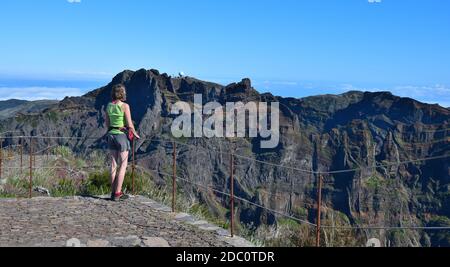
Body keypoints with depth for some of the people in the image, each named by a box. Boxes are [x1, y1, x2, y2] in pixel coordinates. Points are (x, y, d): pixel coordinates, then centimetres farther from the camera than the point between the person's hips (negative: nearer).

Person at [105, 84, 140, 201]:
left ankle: (113, 191, 14)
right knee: (123, 165, 0)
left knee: (114, 164, 10)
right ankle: (117, 193, -1)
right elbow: (129, 125, -12)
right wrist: (135, 134, 4)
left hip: (111, 134, 6)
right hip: (122, 135, -6)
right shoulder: (125, 106, -13)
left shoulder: (109, 106, 6)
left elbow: (107, 124, 12)